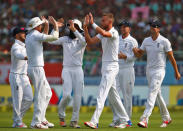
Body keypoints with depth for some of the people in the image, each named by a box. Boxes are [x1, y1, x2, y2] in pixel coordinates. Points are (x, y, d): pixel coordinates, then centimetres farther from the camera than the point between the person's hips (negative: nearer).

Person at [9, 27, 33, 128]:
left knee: (29, 99, 4)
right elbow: (18, 55, -36)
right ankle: (17, 122, 2)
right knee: (18, 100, -5)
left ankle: (17, 117, 15)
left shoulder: (23, 46, 15)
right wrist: (28, 57, -55)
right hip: (16, 76, -9)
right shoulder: (16, 46, -15)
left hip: (24, 77, 9)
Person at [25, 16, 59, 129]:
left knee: (48, 93, 17)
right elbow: (54, 37, -15)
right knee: (40, 96, -6)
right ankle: (36, 123, -6)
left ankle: (41, 118, 17)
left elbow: (44, 37, 31)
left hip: (31, 69, 10)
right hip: (37, 69, -10)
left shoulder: (28, 36, 15)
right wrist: (55, 25, -1)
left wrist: (47, 26, 25)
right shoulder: (36, 35, -13)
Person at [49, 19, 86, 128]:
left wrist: (74, 29, -28)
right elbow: (51, 41, -2)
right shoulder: (65, 39, 9)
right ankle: (61, 115, 11)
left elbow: (84, 41, -22)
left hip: (78, 70, 0)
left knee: (78, 96, -3)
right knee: (67, 95, -14)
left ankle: (74, 121, 5)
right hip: (67, 70, 0)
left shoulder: (81, 41, 4)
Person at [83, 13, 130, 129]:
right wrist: (85, 27, -2)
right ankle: (124, 120, 21)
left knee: (102, 94, -17)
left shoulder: (114, 33, -13)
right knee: (113, 95, 14)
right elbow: (90, 41, 7)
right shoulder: (103, 33, 14)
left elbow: (103, 33, -34)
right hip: (105, 66, 9)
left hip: (111, 67, -9)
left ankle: (95, 122, -24)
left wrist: (93, 23, -26)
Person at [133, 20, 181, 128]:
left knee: (152, 94, -17)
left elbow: (171, 57, -4)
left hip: (159, 70, -6)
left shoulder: (164, 41, -8)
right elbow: (139, 54, 15)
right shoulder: (146, 41, 8)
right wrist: (135, 51, -10)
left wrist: (176, 72, 0)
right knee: (158, 95, 14)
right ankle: (166, 118, 27)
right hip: (149, 70, 6)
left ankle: (144, 119, -26)